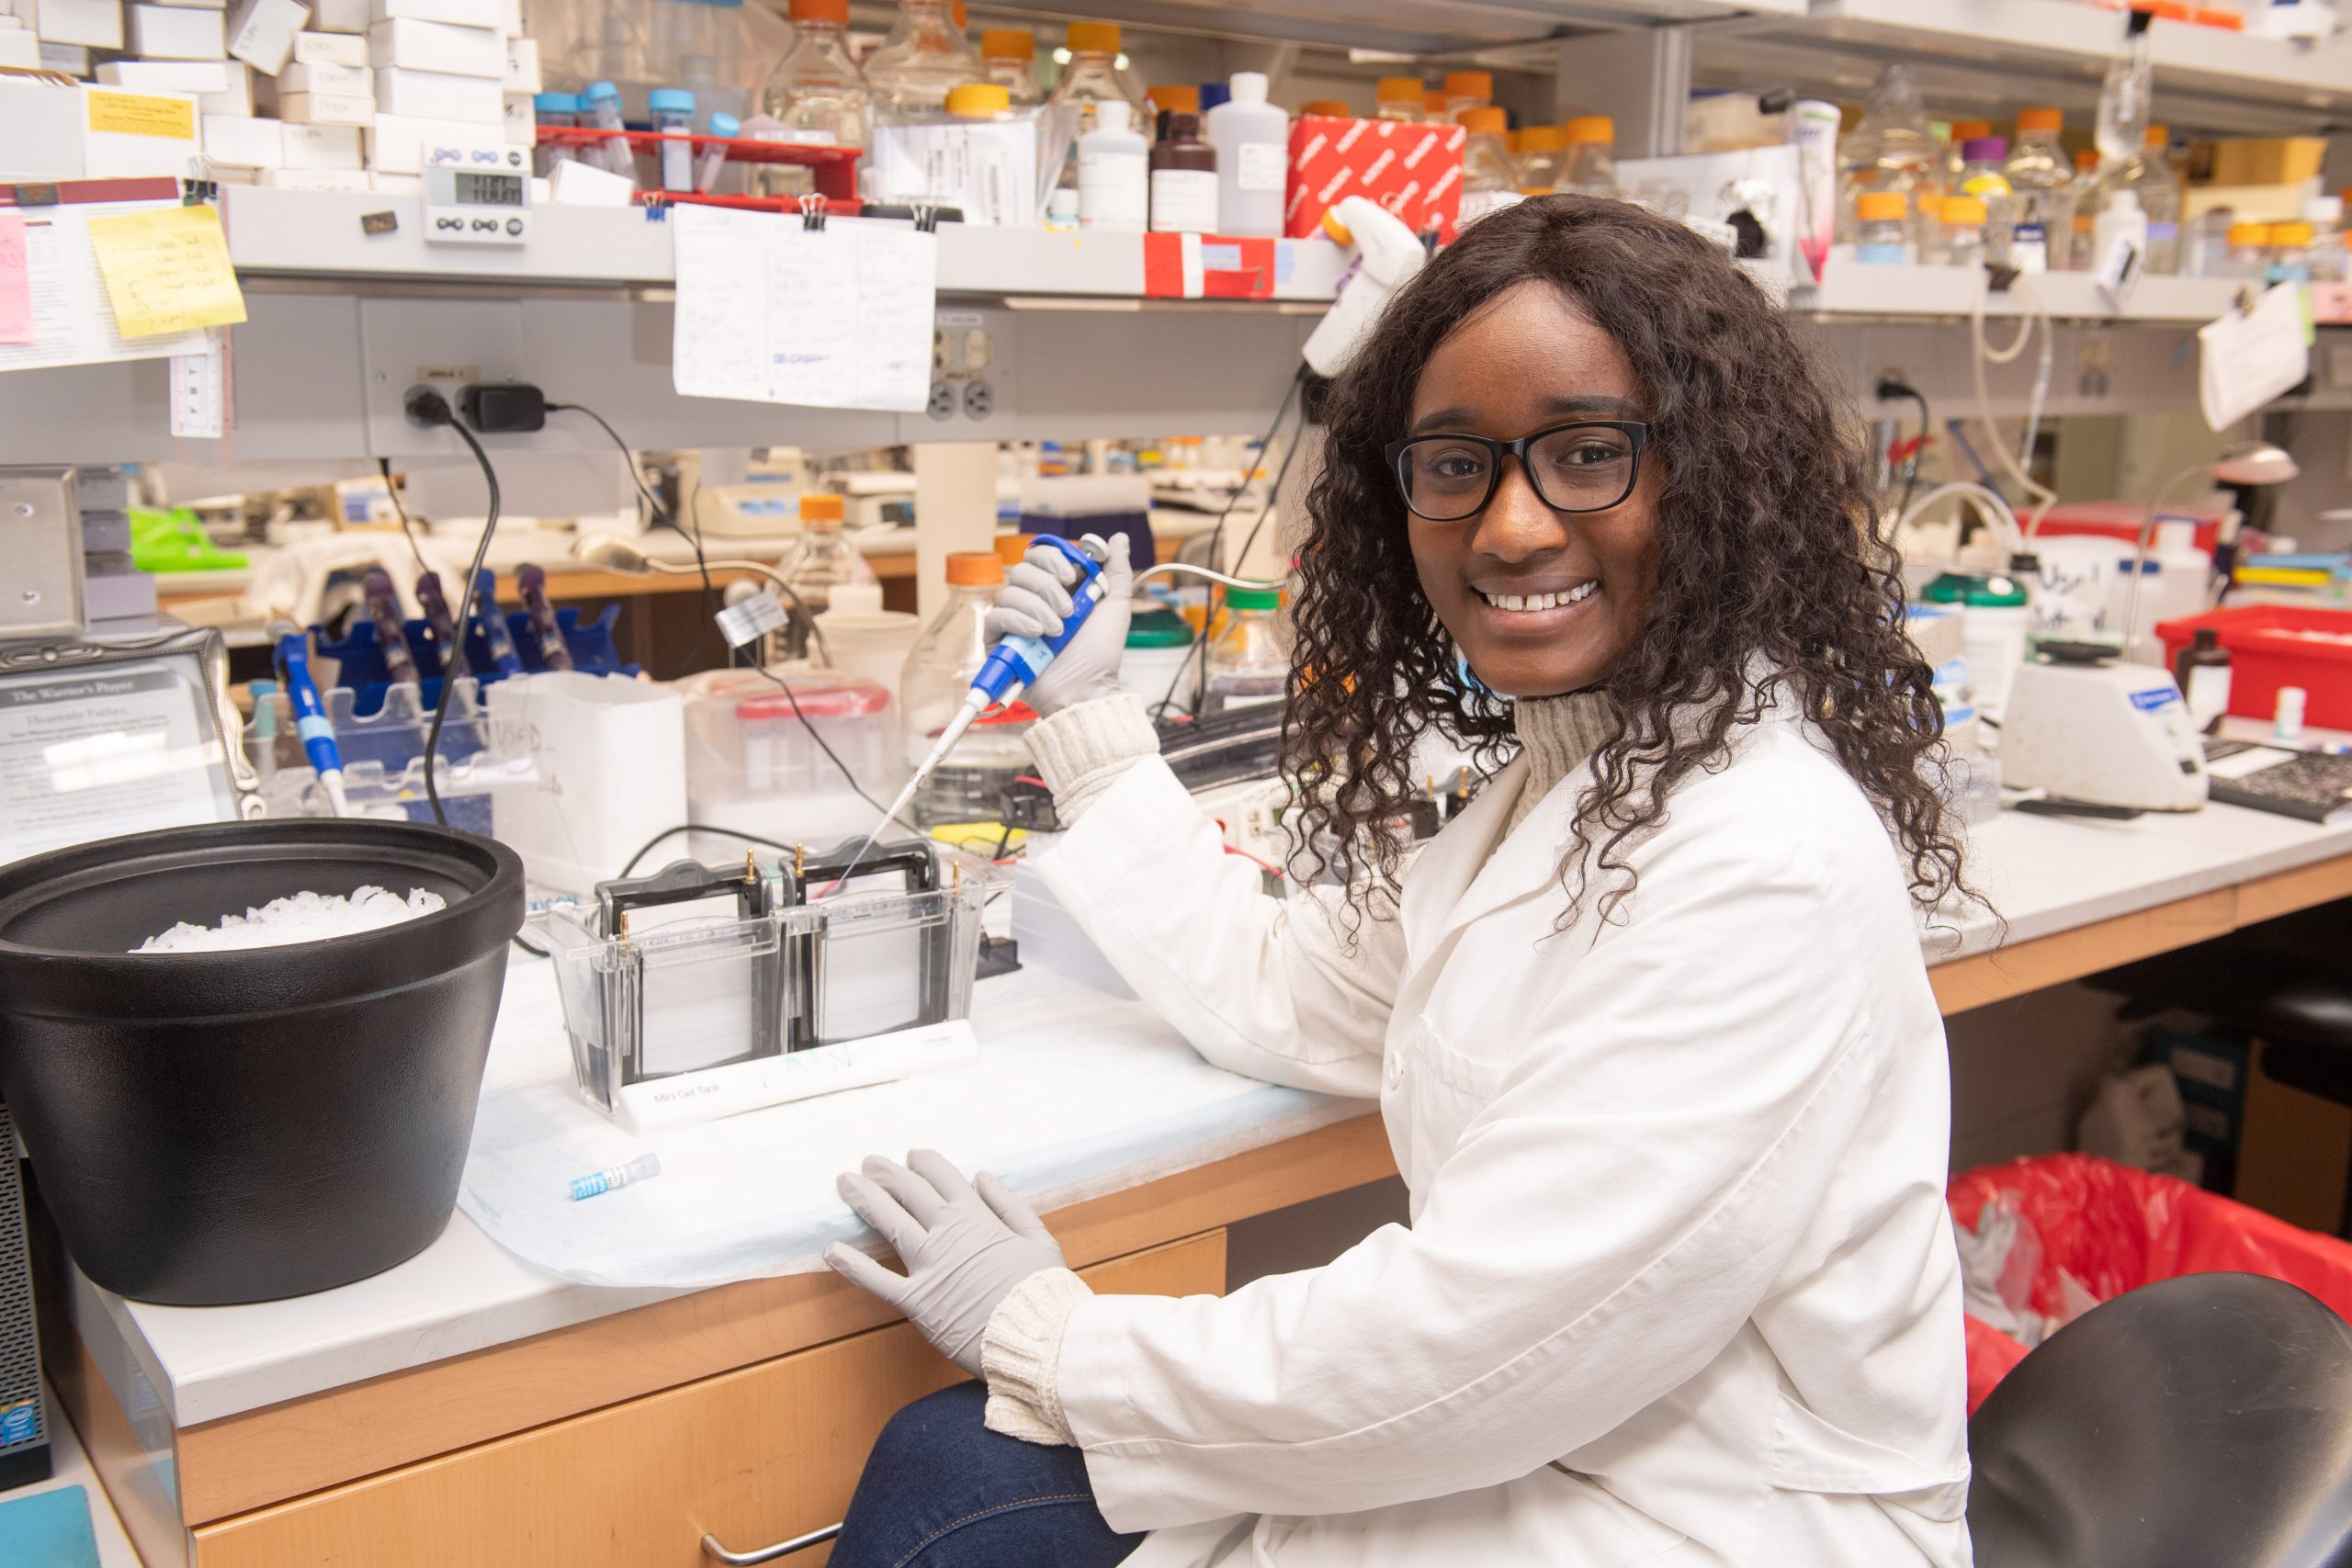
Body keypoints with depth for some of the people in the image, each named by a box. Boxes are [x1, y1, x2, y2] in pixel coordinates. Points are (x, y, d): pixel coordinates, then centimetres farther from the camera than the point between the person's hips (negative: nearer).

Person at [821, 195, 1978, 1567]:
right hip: (1523, 1449, 8)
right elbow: (1280, 995, 13)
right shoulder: (1563, 782, 6)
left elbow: (1481, 1343, -26)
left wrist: (1046, 1339, -14)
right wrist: (1090, 715, 14)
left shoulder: (1764, 863, -25)